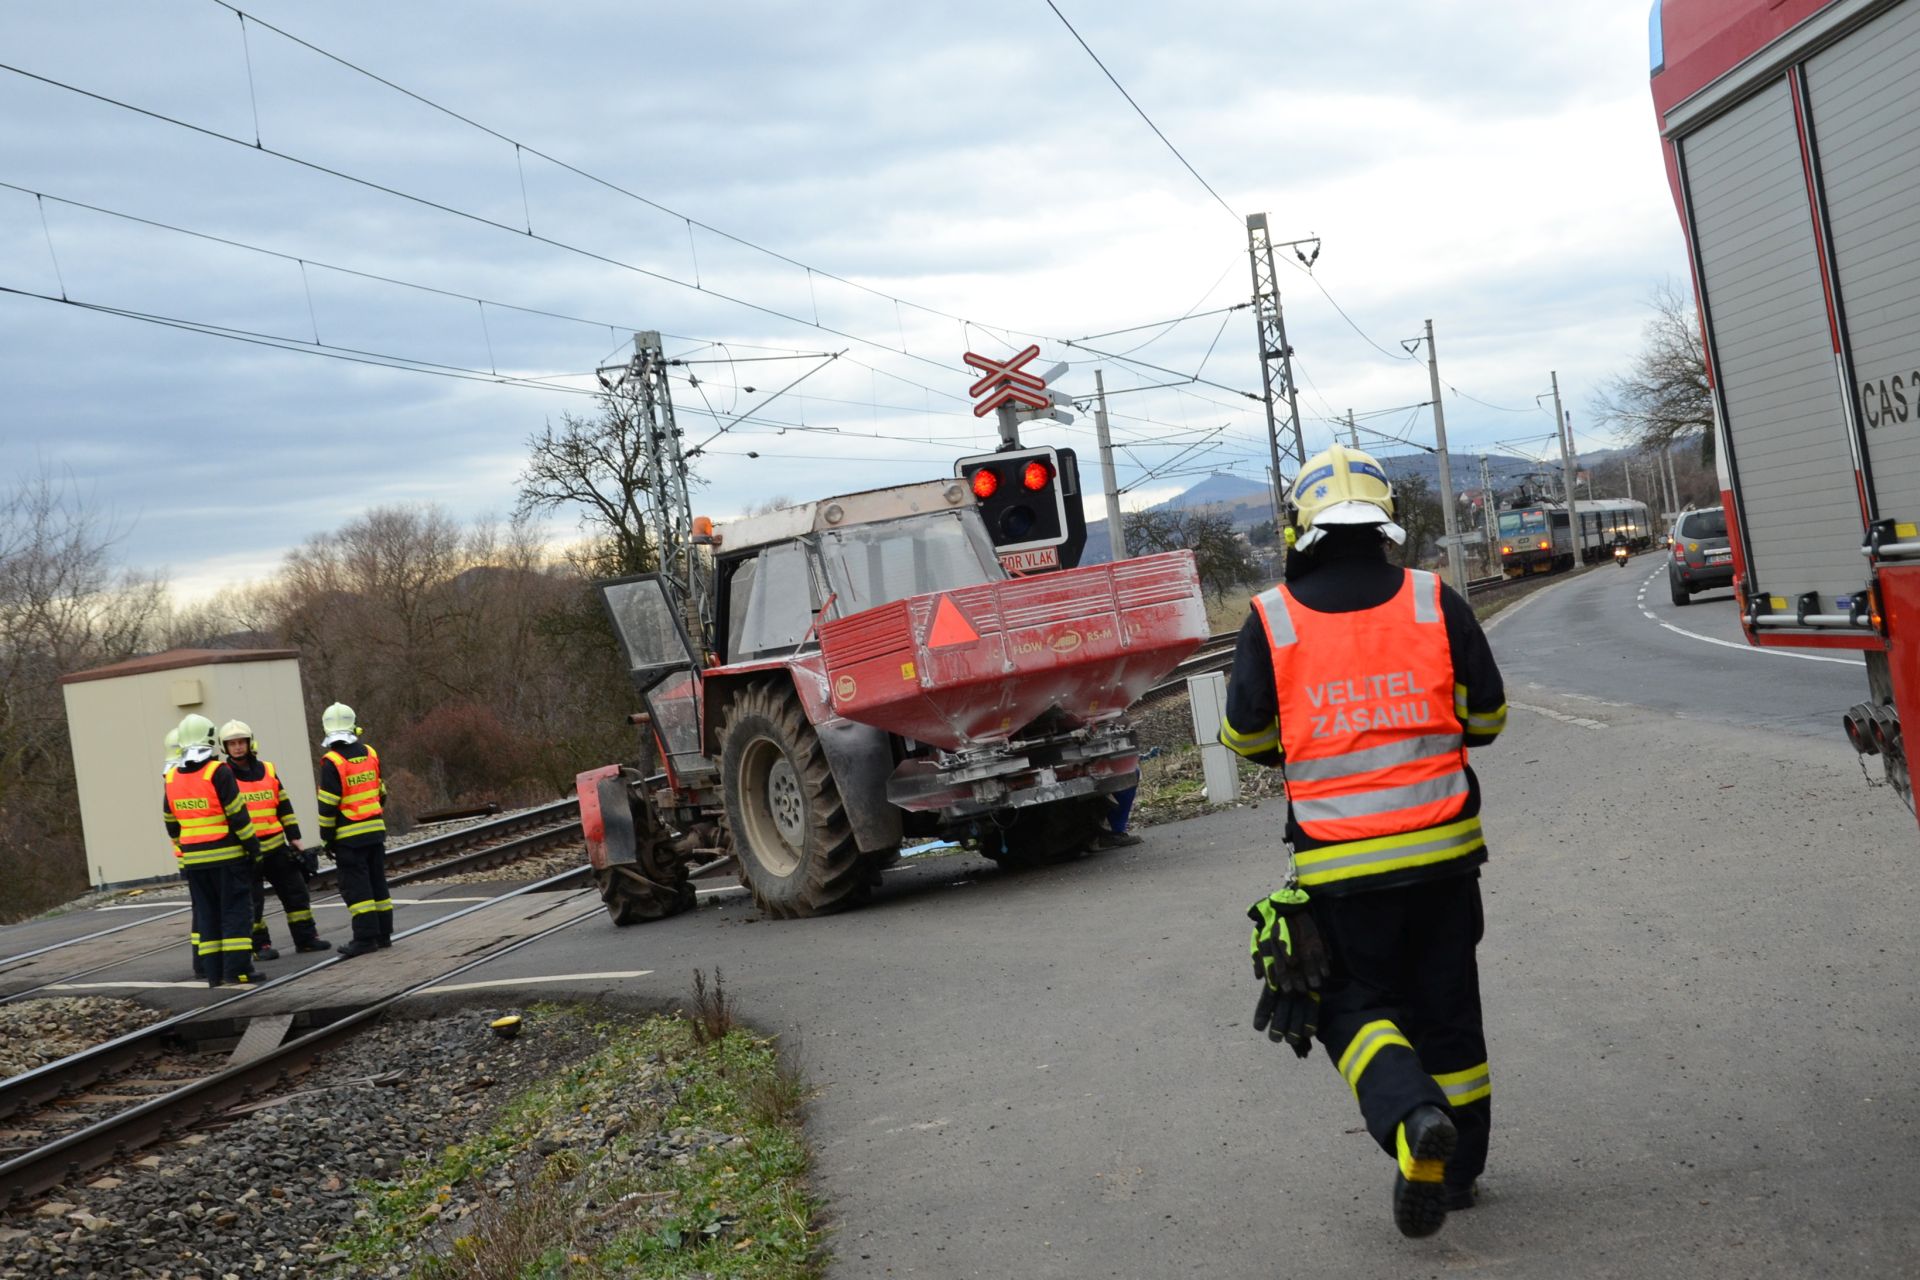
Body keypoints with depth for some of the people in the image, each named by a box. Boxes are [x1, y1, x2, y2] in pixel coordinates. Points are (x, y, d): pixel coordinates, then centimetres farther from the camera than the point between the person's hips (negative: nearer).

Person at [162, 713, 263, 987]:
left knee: (206, 914, 12)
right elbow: (238, 815, -13)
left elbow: (172, 824, 13)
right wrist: (252, 845, -4)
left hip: (193, 860, 5)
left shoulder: (172, 779, 6)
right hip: (227, 856, -5)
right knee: (236, 911, 0)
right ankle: (237, 969, -5)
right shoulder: (218, 773, -13)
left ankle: (213, 972, 13)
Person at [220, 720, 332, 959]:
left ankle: (306, 937, 16)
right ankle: (260, 946, 9)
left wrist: (294, 837, 10)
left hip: (275, 846, 4)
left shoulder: (268, 771, 10)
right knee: (253, 901, 0)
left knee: (295, 890, 7)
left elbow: (284, 807, 14)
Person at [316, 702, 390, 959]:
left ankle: (365, 937, -6)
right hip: (375, 831, 6)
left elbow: (328, 805, -13)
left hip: (349, 836, -6)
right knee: (377, 882, 12)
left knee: (356, 887, -3)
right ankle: (383, 933, 16)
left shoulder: (332, 762, -12)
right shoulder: (370, 754, 5)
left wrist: (327, 838, -5)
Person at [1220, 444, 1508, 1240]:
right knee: (1446, 1006, 16)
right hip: (1443, 848, 2)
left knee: (1353, 1003, 10)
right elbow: (1487, 717, 5)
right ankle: (1459, 1166, 27)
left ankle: (1412, 1116, -16)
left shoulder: (1271, 621, -7)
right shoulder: (1435, 604, -3)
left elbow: (1246, 738, 1)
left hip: (1339, 866, -2)